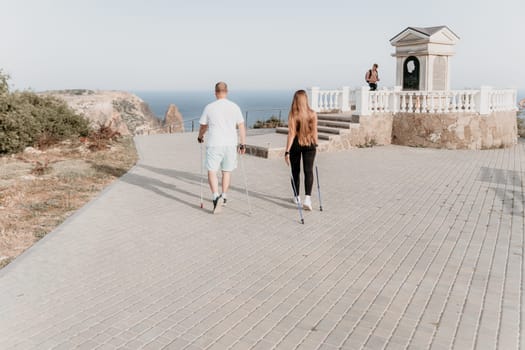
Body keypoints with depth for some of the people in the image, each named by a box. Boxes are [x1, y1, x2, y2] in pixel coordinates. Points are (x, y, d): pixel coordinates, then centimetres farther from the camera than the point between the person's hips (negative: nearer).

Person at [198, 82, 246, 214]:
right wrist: (243, 144, 9)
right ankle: (223, 197, 28)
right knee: (227, 171, 17)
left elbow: (203, 126, 10)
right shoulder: (235, 107, 1)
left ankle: (216, 197, -16)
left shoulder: (209, 107, -2)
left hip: (214, 144, -2)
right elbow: (241, 127, 1)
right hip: (230, 144, 2)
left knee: (212, 171, 3)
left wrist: (200, 136, 30)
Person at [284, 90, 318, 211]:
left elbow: (291, 134, -15)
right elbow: (314, 132, 1)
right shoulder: (312, 114, -6)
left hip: (296, 144, -1)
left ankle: (297, 197, 27)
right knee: (308, 171, 0)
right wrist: (315, 144, 16)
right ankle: (307, 197, -17)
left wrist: (287, 151, -13)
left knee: (295, 171, 15)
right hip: (309, 145, 1)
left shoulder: (292, 115, -12)